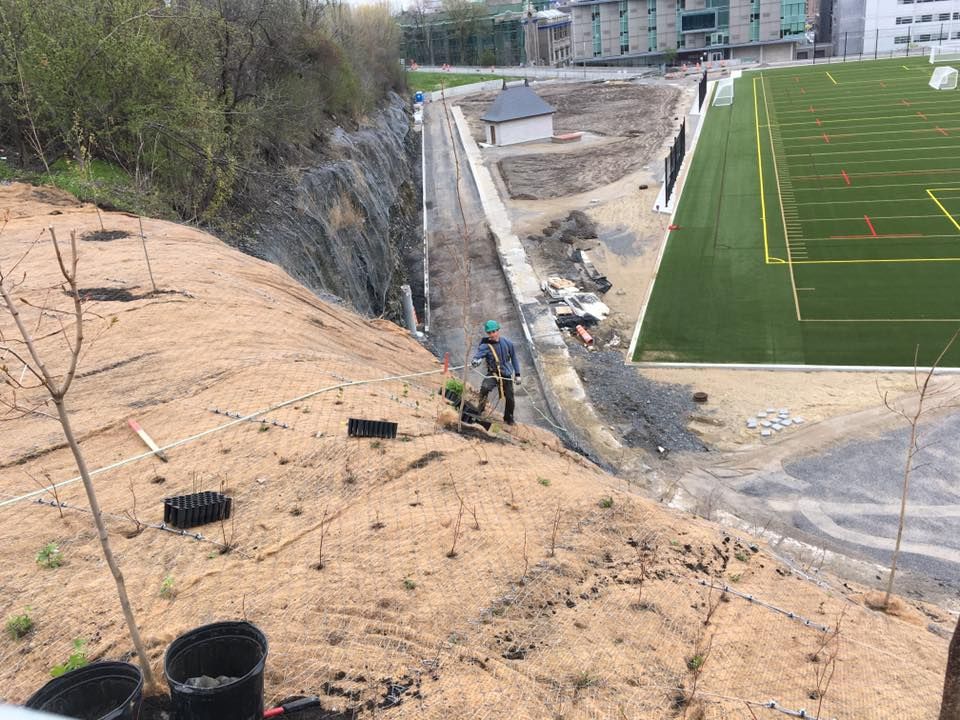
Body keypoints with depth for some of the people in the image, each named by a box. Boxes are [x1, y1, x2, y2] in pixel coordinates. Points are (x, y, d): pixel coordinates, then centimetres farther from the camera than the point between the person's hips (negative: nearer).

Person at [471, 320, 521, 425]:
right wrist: (476, 361, -52)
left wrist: (517, 374, 12)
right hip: (493, 373, -3)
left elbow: (513, 358, 10)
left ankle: (509, 419, 34)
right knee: (485, 387, -32)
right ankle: (480, 410, -12)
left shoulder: (507, 343, -2)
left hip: (507, 374, 3)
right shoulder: (485, 346, -11)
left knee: (509, 398, 8)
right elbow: (478, 355, -26)